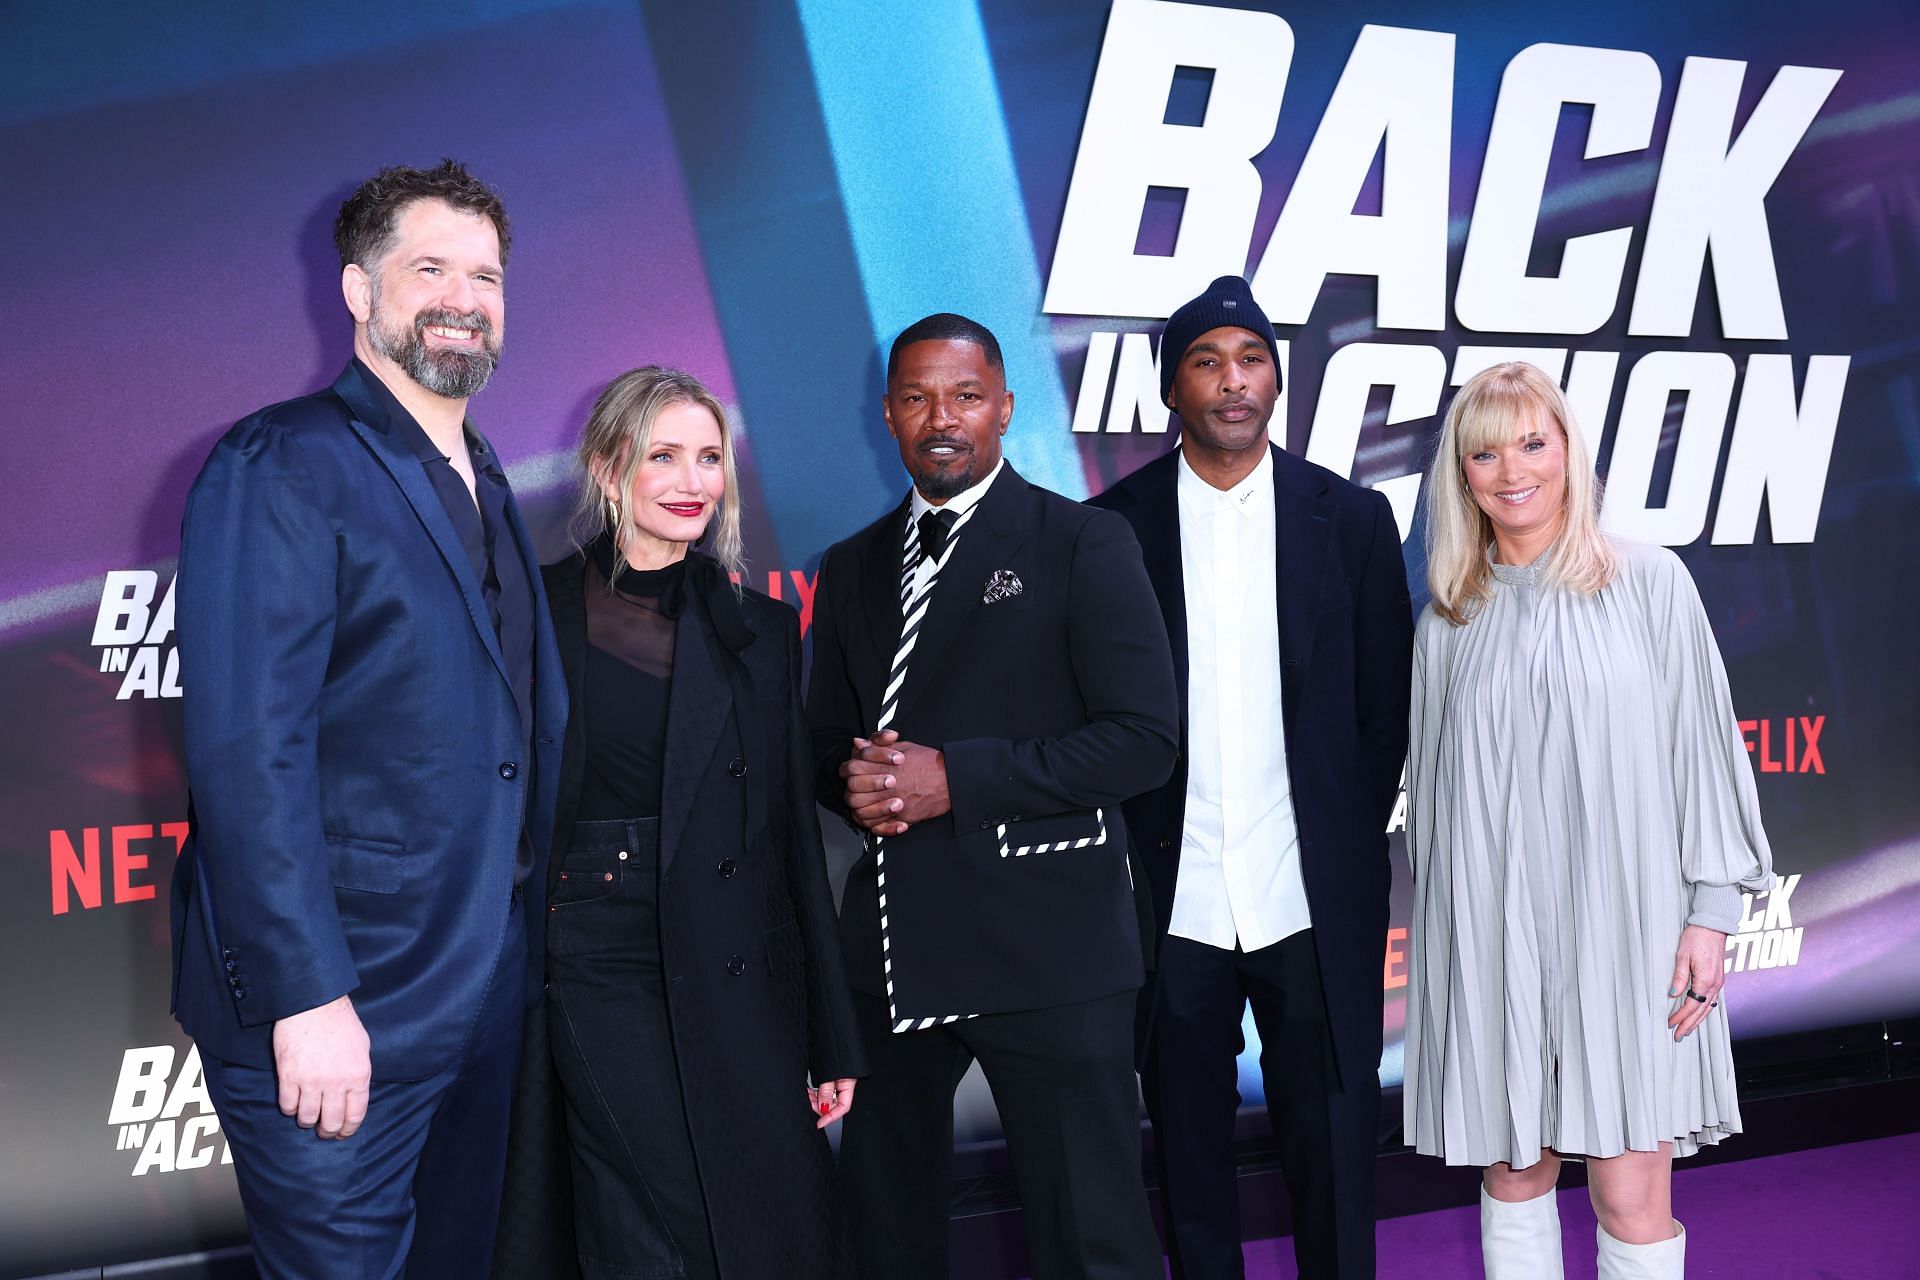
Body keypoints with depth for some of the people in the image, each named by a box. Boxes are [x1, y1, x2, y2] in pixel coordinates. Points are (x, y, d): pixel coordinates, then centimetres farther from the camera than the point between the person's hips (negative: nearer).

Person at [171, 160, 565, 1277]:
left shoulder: (486, 485, 16)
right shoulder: (280, 466, -11)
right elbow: (248, 752, -19)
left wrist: (523, 941, 12)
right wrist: (307, 997, -23)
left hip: (485, 996, 8)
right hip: (338, 1006, -8)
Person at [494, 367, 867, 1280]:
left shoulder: (762, 630, 9)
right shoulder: (538, 615, 0)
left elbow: (796, 839, 9)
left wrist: (832, 1040, 7)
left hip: (743, 988, 3)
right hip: (599, 974, -3)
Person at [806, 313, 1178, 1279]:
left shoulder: (1085, 545, -3)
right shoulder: (851, 570, 15)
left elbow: (1143, 739, -10)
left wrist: (956, 776, -16)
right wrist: (852, 785, -4)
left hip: (1043, 944, -5)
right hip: (892, 945, 5)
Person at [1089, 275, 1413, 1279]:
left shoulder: (1351, 518, 3)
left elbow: (1387, 706, 6)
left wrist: (1352, 844, 3)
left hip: (1314, 902, 0)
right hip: (1171, 903, 0)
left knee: (1331, 1150, 9)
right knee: (1189, 1156, 11)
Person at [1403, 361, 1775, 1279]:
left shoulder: (1650, 582, 1)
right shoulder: (1448, 618, 9)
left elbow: (1703, 746, 0)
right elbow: (1430, 782, 12)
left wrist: (1711, 912, -5)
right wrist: (1434, 928, 12)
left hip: (1621, 922, -2)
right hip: (1490, 934, 3)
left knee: (1634, 1202, -3)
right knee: (1512, 1178, 10)